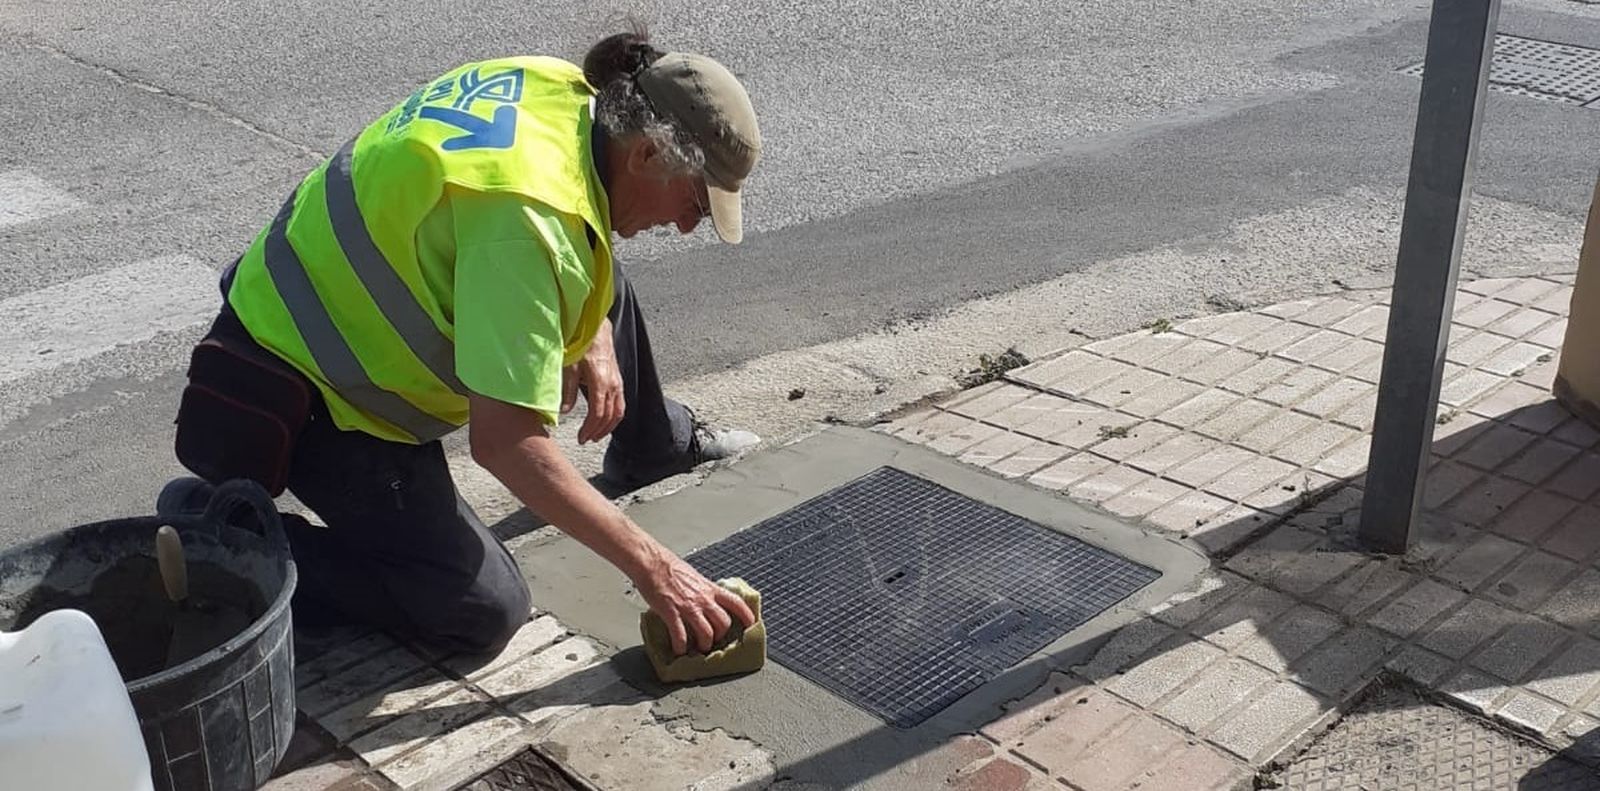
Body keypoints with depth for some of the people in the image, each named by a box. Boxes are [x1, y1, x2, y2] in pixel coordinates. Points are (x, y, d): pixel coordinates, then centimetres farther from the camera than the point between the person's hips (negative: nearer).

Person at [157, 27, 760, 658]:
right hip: (311, 398, -9)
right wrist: (649, 565, -29)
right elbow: (503, 441, -36)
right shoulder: (527, 216, -35)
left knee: (603, 286, 16)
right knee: (483, 611, -13)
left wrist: (593, 342, 0)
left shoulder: (558, 86, -8)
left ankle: (655, 446, 39)